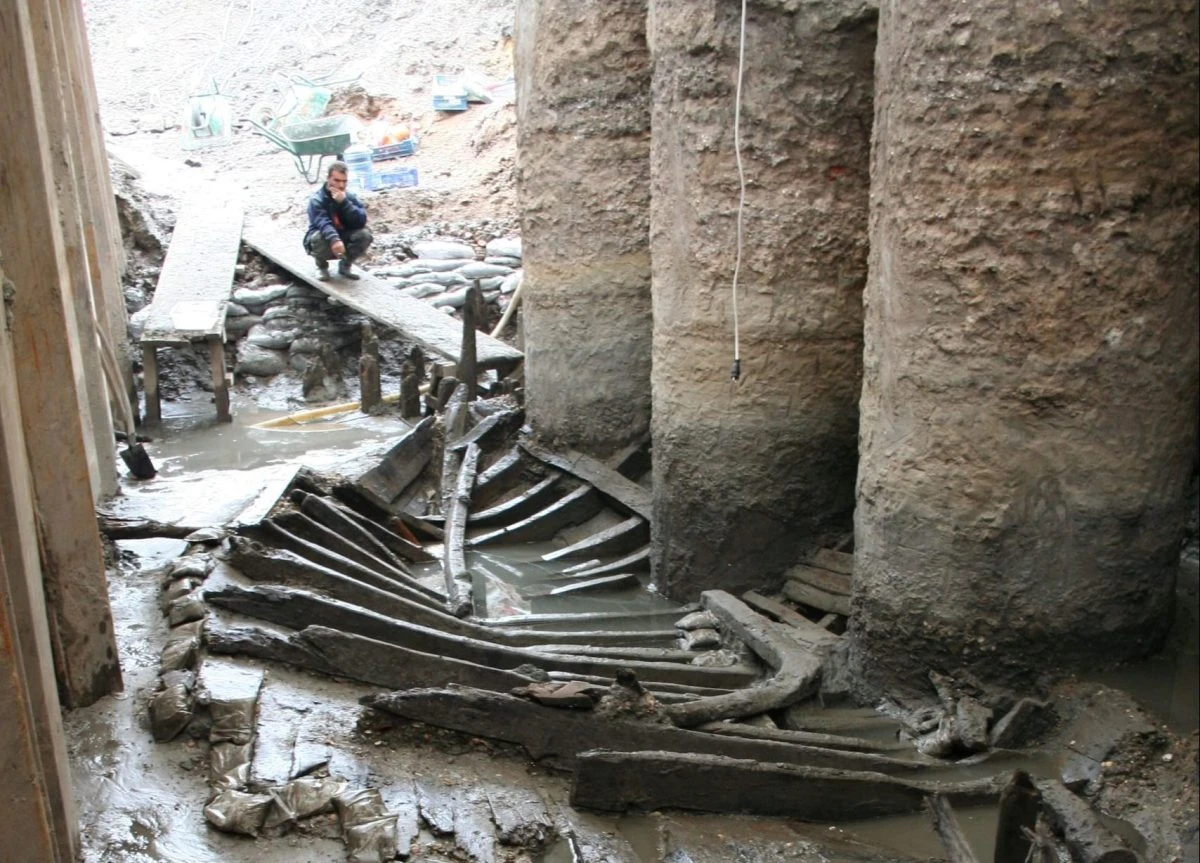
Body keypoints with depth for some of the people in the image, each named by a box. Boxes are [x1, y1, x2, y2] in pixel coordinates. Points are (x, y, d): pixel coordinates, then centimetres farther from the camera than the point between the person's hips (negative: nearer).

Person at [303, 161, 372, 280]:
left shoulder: (351, 197, -5)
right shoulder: (316, 199, -17)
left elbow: (361, 221, -20)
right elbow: (322, 223, -35)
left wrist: (344, 203, -30)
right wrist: (334, 239, -54)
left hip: (344, 240, 3)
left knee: (365, 234, -24)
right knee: (319, 236, -37)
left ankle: (345, 265, 0)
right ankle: (322, 266, -3)